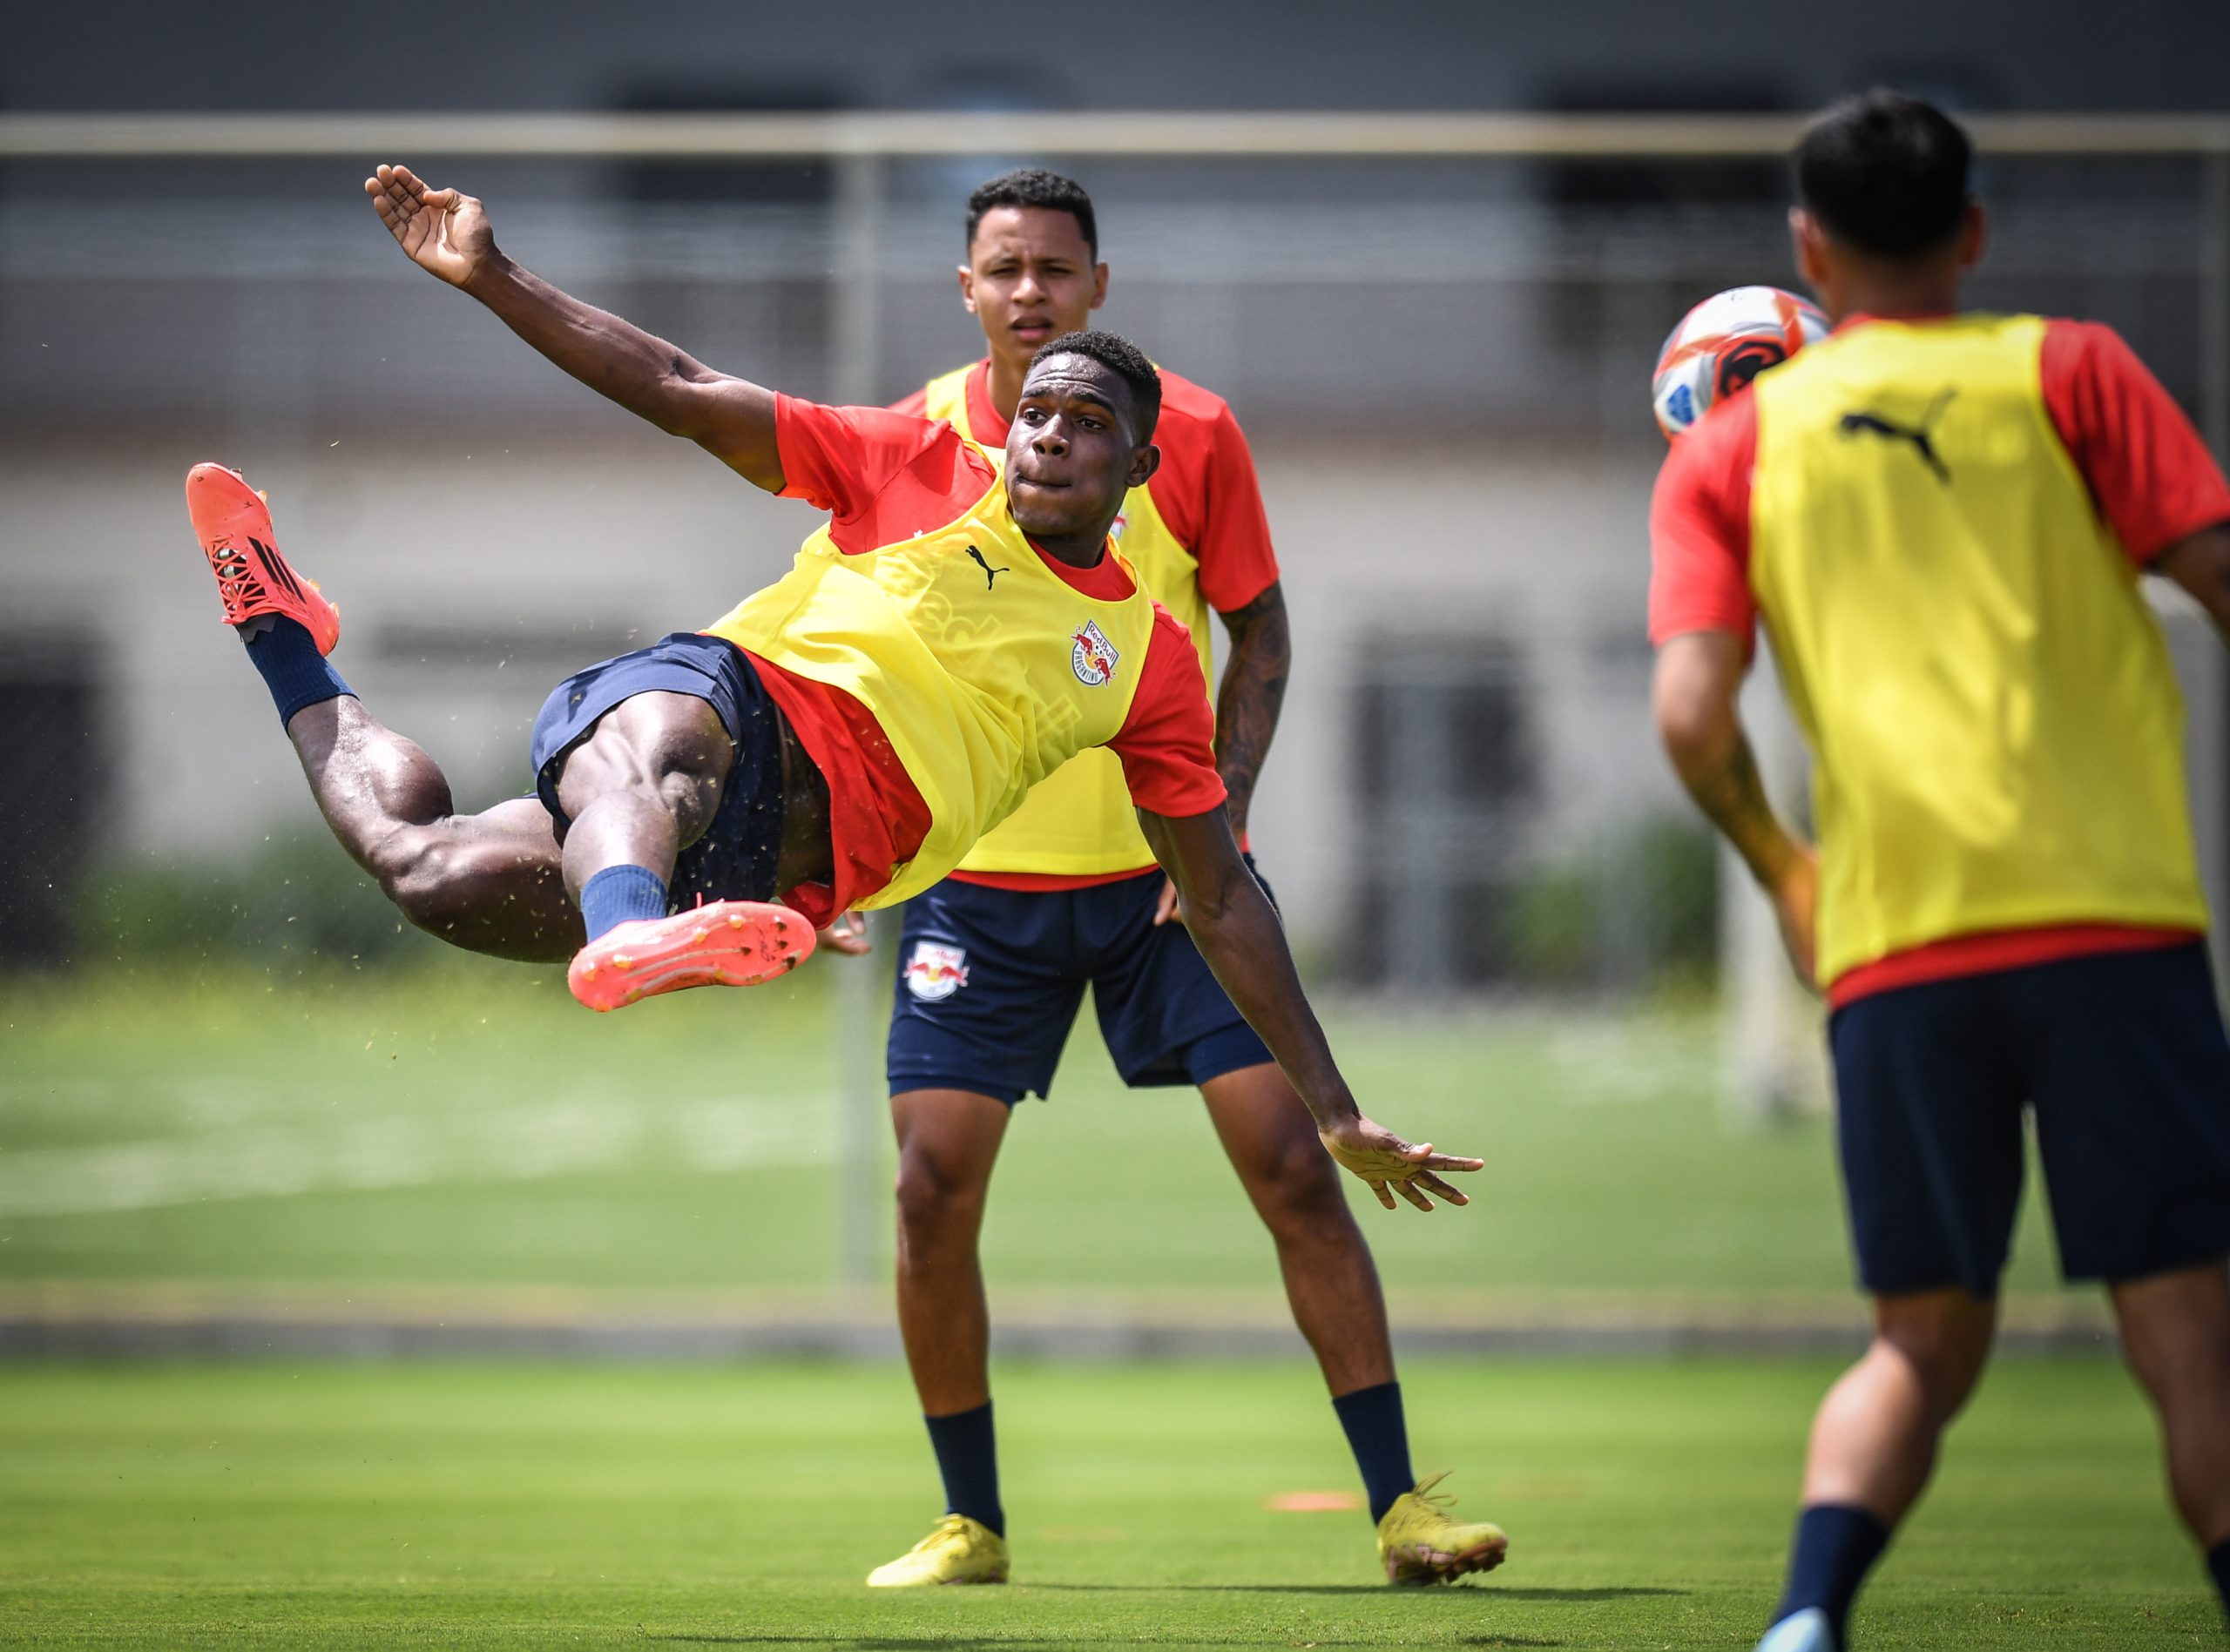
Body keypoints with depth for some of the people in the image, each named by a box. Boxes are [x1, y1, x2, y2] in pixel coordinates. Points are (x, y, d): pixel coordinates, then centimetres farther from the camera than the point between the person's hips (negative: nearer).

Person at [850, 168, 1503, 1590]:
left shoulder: (1191, 433, -6)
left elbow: (1260, 635, 1)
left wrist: (1223, 810, -11)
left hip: (1169, 869, -1)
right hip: (983, 877, 1)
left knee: (1292, 1163, -8)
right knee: (934, 1188, -5)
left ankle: (1400, 1503, 0)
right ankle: (971, 1525, 11)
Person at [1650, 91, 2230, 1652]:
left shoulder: (1730, 448, 13)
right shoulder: (2064, 371, 9)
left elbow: (1693, 715, 2)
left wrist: (1777, 866, 19)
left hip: (1891, 940, 3)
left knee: (1925, 1345, 12)